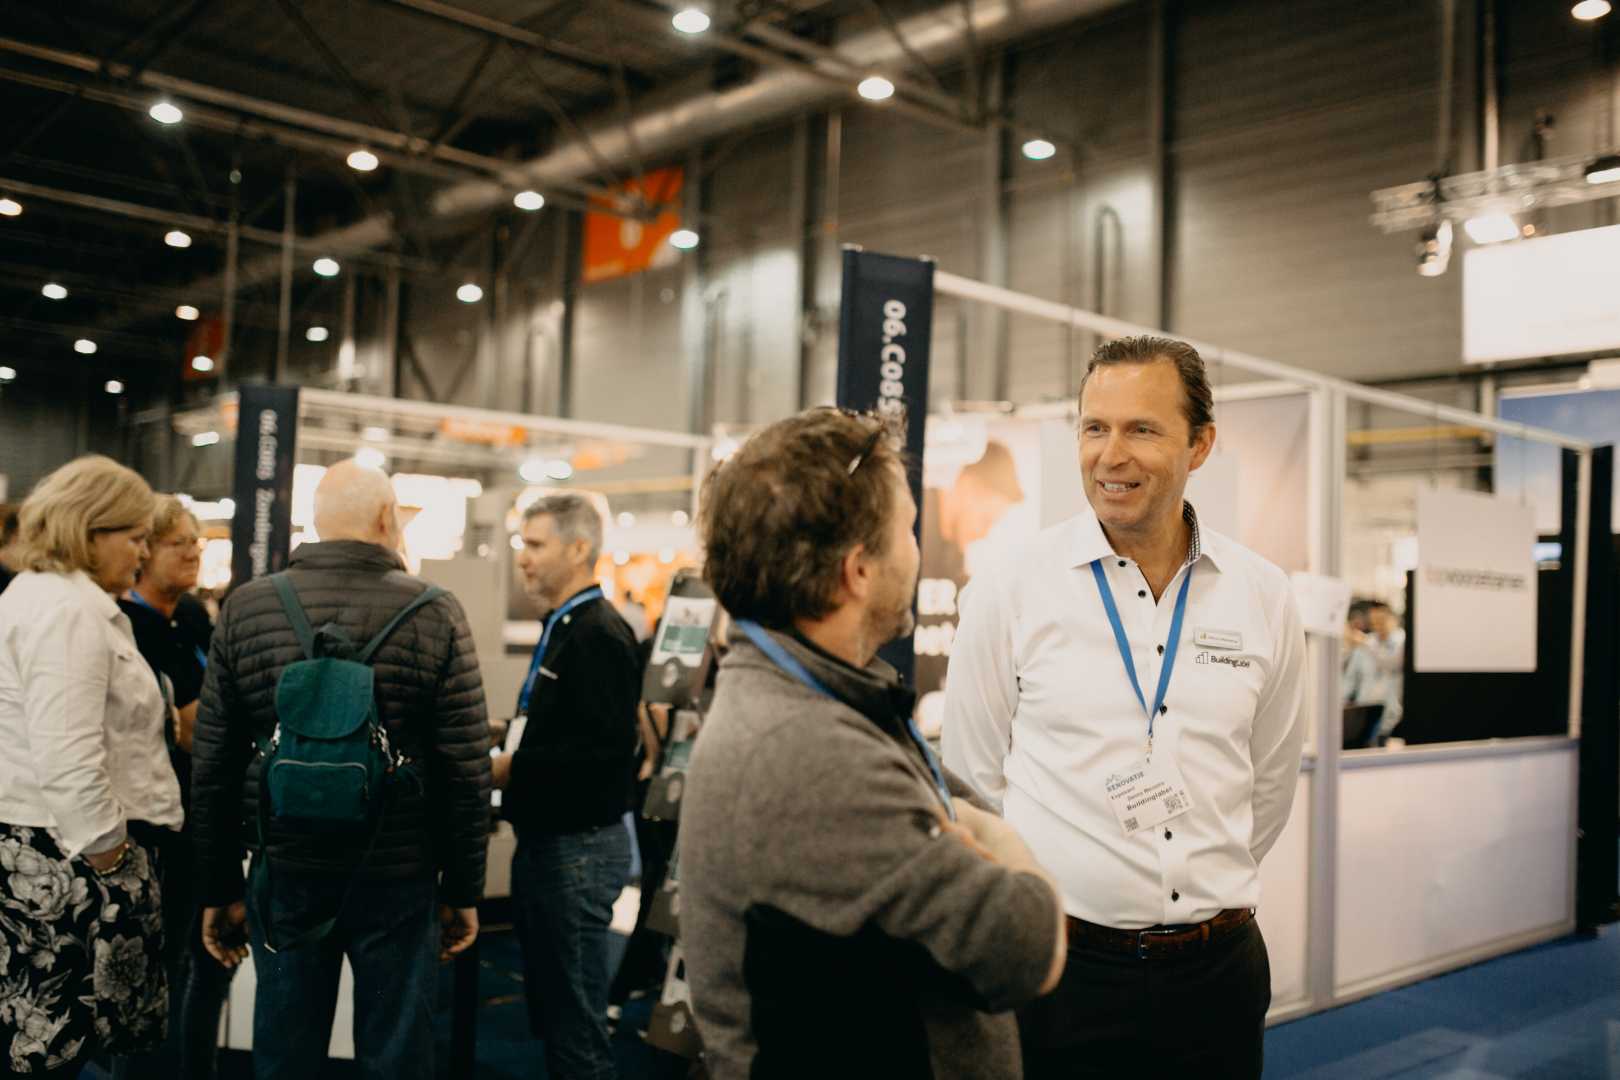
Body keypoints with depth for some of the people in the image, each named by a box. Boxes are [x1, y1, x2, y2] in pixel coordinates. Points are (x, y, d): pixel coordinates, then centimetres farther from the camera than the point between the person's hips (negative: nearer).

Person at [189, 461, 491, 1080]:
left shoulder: (246, 608, -1)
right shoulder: (435, 615, -7)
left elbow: (213, 765, 2)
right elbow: (466, 770, -7)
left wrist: (218, 889, 11)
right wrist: (463, 890, 3)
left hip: (284, 870, 2)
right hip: (397, 874, -2)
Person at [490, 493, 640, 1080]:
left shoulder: (600, 635, -19)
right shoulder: (562, 628, 13)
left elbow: (603, 750, -27)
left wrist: (511, 768, -20)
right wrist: (511, 745, 4)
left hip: (579, 847, -10)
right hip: (545, 839, 10)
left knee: (576, 1017, 2)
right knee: (547, 1004, 19)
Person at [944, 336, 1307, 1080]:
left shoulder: (1263, 598, 1)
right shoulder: (1010, 591, -7)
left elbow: (1271, 783, 12)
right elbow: (975, 782, -1)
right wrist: (1047, 902, 4)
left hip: (1221, 970, 3)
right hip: (1064, 966, -2)